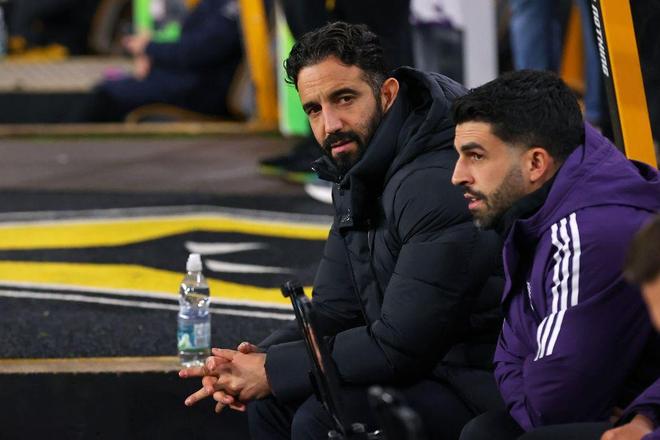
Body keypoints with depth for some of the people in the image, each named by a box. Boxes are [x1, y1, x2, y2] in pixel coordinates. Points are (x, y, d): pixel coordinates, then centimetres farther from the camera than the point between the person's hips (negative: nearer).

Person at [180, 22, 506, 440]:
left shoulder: (438, 186, -24)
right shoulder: (358, 178, 8)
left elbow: (399, 346, -25)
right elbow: (334, 310, 11)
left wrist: (274, 371, -17)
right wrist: (258, 361, -8)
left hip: (479, 385, -10)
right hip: (423, 363, 10)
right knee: (272, 402, 5)